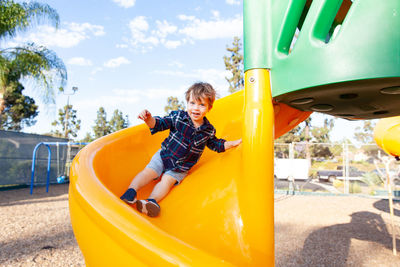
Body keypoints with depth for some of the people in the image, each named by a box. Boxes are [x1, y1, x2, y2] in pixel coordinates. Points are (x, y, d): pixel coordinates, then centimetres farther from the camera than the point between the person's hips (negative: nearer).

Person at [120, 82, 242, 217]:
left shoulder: (208, 130, -9)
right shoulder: (178, 116, -16)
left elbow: (215, 145, 10)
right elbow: (160, 123, -17)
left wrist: (233, 143, 1)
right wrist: (149, 119, -39)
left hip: (181, 167, 0)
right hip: (164, 155, 1)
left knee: (167, 180, -17)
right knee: (148, 172, -11)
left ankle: (152, 201, -29)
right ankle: (130, 192, -11)